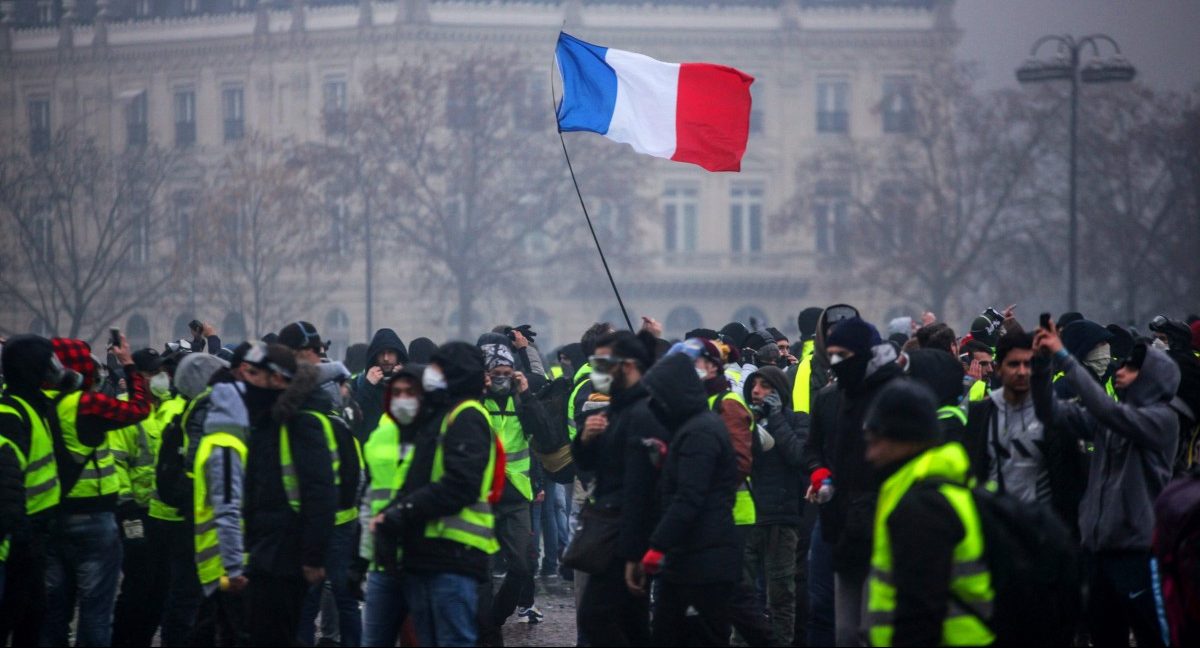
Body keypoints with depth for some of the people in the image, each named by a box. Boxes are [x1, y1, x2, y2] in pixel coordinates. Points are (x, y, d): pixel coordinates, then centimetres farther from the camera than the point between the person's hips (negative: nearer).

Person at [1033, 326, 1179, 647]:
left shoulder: (1162, 418, -9)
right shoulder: (1108, 419, 12)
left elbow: (1106, 408, -23)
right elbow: (1051, 412, 7)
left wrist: (1064, 357, -22)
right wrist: (1042, 364, -7)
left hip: (1138, 548, -7)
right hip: (1100, 543, 7)